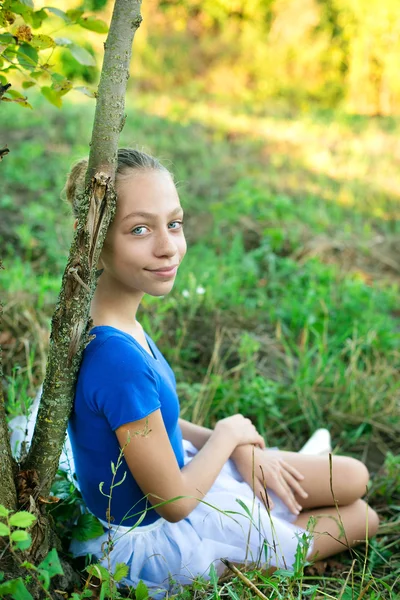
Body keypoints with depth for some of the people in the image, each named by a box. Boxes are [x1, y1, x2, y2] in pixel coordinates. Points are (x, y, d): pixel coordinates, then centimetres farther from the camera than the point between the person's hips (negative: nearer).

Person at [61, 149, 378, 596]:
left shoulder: (111, 322, -10)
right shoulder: (117, 359, -38)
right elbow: (174, 502, -27)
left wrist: (242, 450, -7)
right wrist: (229, 434, -10)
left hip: (173, 466, 8)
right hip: (154, 538, -8)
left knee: (354, 479, 14)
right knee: (362, 519, 10)